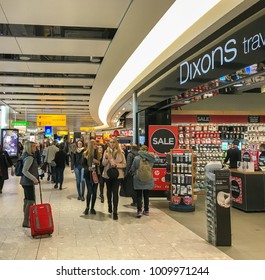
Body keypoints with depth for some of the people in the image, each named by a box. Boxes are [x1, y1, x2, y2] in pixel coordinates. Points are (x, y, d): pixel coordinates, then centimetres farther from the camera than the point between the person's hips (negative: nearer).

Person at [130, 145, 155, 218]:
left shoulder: (136, 158, -11)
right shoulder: (151, 158, -8)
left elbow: (132, 169, -5)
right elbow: (151, 167, -3)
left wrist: (135, 174, 13)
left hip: (138, 180, -2)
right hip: (148, 180, 2)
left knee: (139, 195, 4)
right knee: (146, 195, 13)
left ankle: (139, 210, -6)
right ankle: (146, 210, 20)